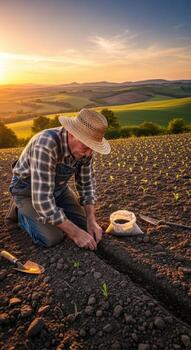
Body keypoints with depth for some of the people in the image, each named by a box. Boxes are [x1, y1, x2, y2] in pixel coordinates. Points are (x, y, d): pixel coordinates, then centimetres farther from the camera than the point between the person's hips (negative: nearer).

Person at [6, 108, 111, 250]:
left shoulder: (84, 146, -17)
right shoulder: (46, 145, -40)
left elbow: (87, 183, -5)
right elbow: (42, 199, -40)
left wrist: (91, 220, -15)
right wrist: (75, 233, -33)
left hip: (58, 187, 6)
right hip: (28, 190, -5)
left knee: (84, 225, -2)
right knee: (52, 238, -21)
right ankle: (22, 212, 7)